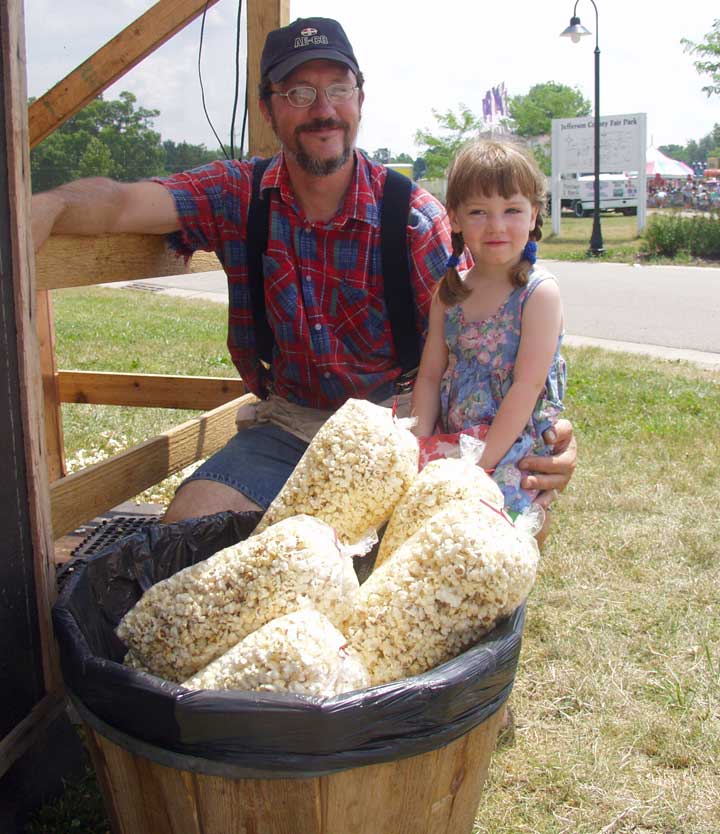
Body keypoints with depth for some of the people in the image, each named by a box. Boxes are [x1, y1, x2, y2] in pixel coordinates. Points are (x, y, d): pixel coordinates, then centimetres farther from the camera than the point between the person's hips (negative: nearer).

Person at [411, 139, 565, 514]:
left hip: (516, 450, -5)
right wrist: (420, 448, -4)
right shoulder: (448, 293, 8)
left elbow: (528, 385, -14)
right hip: (451, 443, 5)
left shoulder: (539, 292, -9)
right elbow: (429, 376, 8)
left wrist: (480, 463, -18)